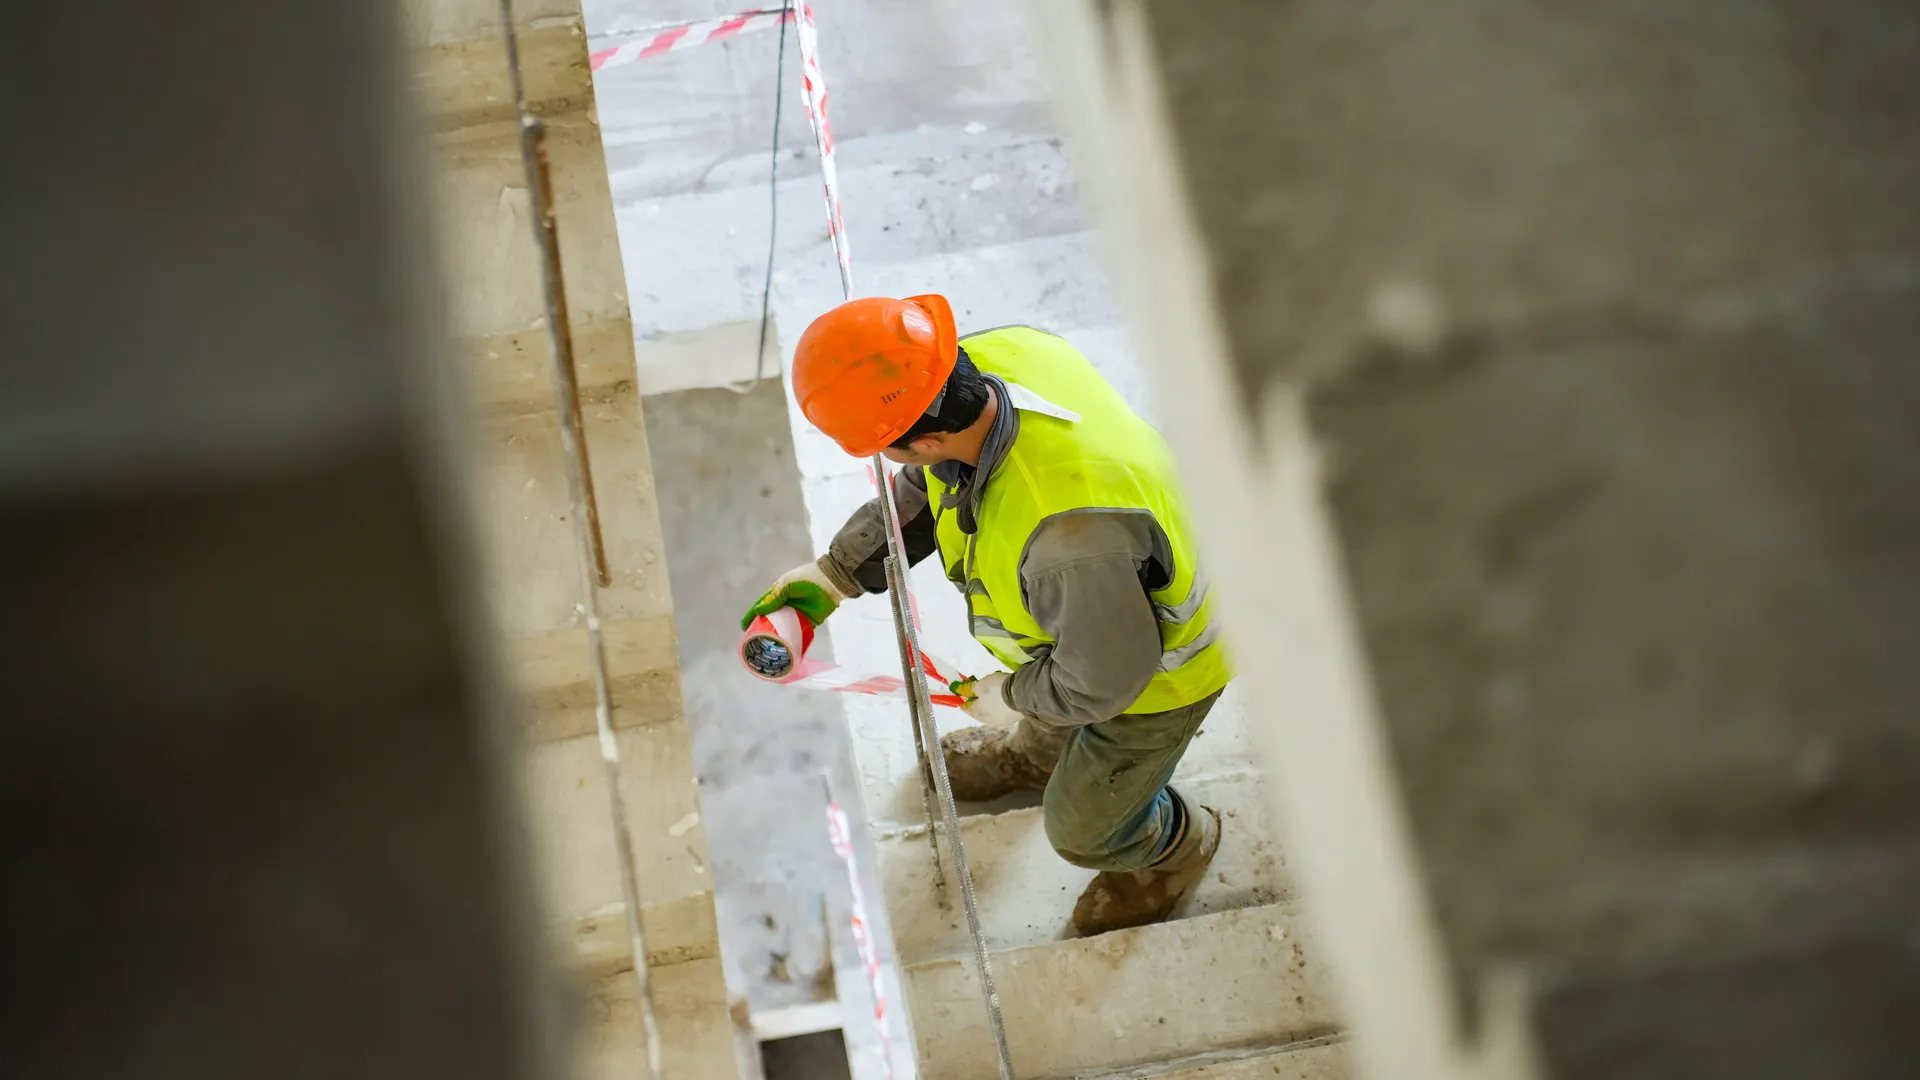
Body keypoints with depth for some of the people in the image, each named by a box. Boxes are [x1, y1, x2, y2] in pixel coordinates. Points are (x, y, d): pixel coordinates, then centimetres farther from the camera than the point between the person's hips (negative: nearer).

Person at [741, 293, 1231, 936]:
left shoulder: (1069, 528, -51)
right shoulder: (985, 359, -26)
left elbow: (1105, 674, -31)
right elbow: (920, 489, -2)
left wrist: (1013, 695, -13)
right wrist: (838, 572, -4)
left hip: (1153, 672, -7)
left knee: (1082, 826, 20)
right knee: (1044, 721, 37)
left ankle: (1175, 846, 53)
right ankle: (1039, 752, 72)